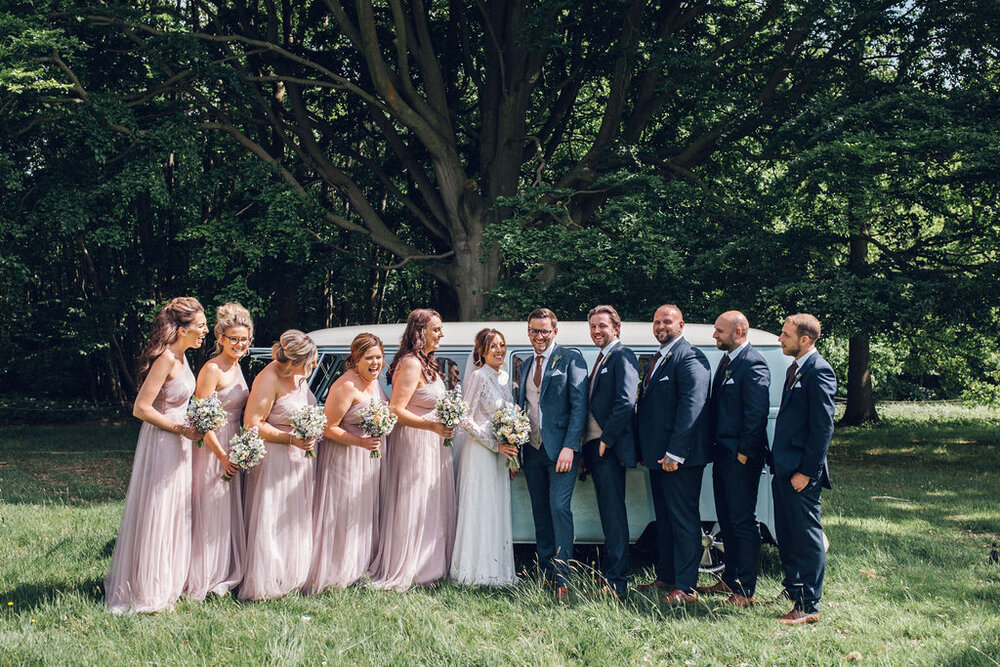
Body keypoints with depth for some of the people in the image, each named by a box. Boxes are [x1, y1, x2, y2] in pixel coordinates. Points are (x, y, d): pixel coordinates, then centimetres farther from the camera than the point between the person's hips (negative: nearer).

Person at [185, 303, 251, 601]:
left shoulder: (236, 367, 11)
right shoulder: (212, 369, -16)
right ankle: (204, 579, 5)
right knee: (210, 513, -3)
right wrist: (221, 455, -19)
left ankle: (225, 574, 24)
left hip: (233, 449, 9)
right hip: (212, 447, -9)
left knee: (230, 512, 14)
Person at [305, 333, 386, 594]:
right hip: (344, 459, -9)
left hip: (369, 458, 9)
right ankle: (329, 574, 6)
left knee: (364, 513, 16)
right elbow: (328, 428, -21)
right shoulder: (346, 386, -21)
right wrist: (360, 442, -29)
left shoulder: (373, 380, 6)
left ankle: (358, 568, 28)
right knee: (341, 515, -3)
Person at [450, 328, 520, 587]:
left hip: (499, 454, 8)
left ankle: (496, 570, 17)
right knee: (479, 510, -4)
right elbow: (465, 420, -15)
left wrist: (511, 455, 14)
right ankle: (477, 573, 2)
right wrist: (495, 445, -15)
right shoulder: (479, 376, -12)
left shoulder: (503, 377, 12)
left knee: (497, 512, 11)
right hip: (479, 452, -8)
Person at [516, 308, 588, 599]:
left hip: (560, 449, -6)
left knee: (559, 508, -12)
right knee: (540, 514, 9)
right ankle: (545, 573, 16)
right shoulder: (525, 366, 18)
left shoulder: (570, 359, -3)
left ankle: (562, 578, -9)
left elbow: (579, 405, -9)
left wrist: (569, 447, -17)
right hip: (532, 451, 6)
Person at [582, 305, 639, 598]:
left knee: (613, 510, -7)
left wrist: (606, 439, -17)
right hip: (593, 445, 9)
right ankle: (608, 569, 20)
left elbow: (626, 401, -19)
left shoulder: (622, 356, -9)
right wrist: (588, 444, 12)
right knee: (607, 510, 13)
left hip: (610, 446, -9)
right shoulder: (601, 359, 20)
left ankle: (617, 581, -5)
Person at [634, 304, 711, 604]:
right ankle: (665, 577, 27)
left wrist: (674, 453, -23)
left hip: (679, 458, -10)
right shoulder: (657, 359, 17)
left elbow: (692, 407, -21)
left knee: (684, 520, -3)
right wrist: (645, 450, 14)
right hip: (657, 456, 10)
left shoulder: (690, 358, -14)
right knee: (664, 519, 17)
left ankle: (686, 587, 1)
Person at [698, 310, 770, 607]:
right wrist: (716, 448, 12)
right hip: (722, 454, 9)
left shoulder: (753, 364, -16)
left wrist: (743, 454, -17)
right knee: (727, 520, 16)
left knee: (744, 522, -3)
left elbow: (757, 413, -19)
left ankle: (745, 591, 4)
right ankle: (730, 579, 27)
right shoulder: (725, 360, 14)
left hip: (741, 459, -9)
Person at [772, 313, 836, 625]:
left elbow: (823, 426, -18)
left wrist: (806, 471, -19)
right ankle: (794, 591, 28)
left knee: (807, 538, -2)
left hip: (801, 472, -10)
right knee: (786, 537, 16)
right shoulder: (795, 369, 16)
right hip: (784, 469, 10)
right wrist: (777, 460, 15)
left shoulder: (818, 371, -14)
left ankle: (809, 607, 5)